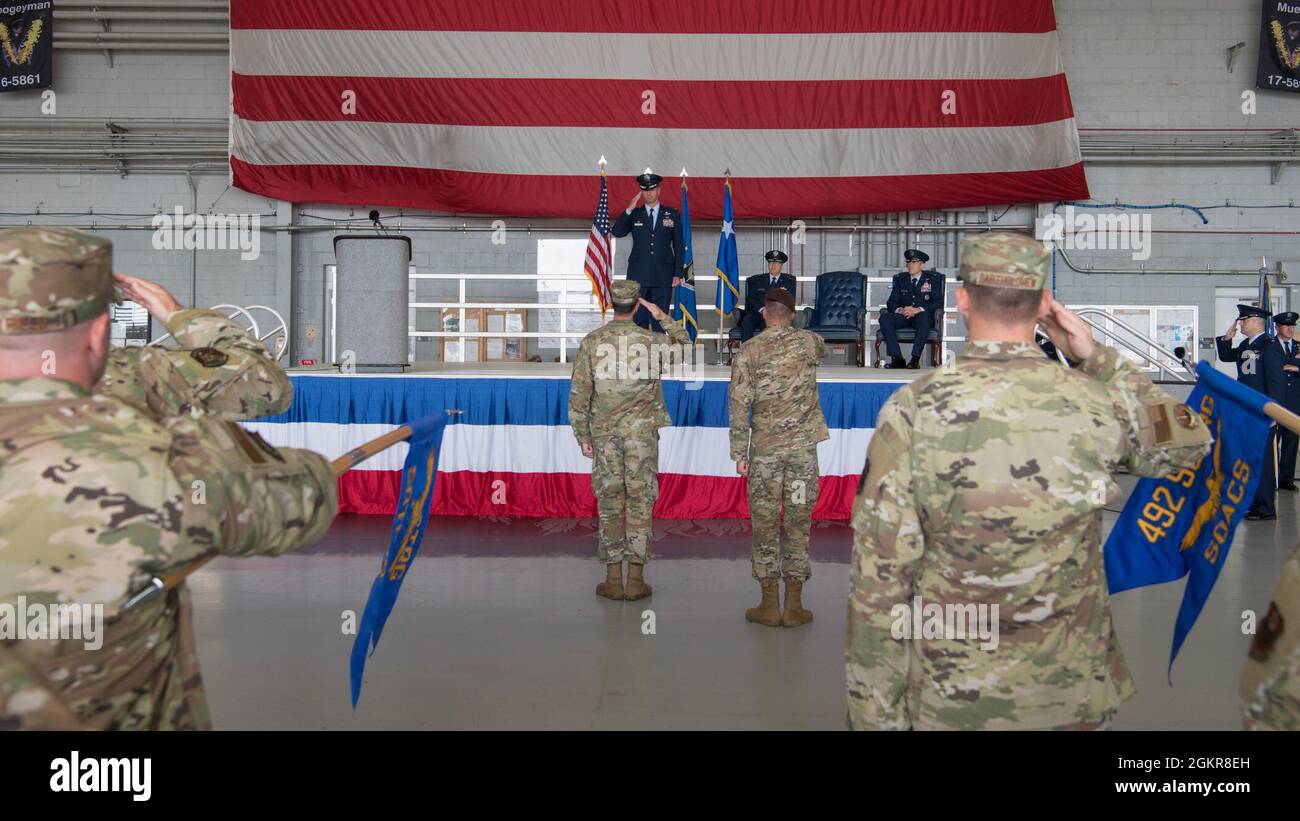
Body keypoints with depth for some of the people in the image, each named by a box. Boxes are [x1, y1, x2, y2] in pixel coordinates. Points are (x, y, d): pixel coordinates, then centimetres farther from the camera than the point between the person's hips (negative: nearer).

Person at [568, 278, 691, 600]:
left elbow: (579, 393, -3)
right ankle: (636, 580, 7)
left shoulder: (592, 341, -2)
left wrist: (582, 436, 4)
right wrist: (663, 318, 16)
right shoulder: (651, 341, -3)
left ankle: (613, 579, 10)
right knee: (640, 502, 4)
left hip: (604, 432, 1)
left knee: (609, 502, 7)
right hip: (641, 432, -1)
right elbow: (686, 344, 18)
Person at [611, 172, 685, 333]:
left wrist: (678, 273, 1)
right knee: (638, 321, 1)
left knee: (660, 321, 2)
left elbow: (679, 246, 7)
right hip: (638, 277, 0)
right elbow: (617, 232, -6)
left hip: (663, 277, 0)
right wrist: (629, 209, -14)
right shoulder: (634, 214, 8)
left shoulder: (672, 214, 7)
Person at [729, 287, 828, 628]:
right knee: (798, 523, 6)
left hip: (765, 450, -1)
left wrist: (739, 453, -1)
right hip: (803, 447, 1)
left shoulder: (749, 351, -4)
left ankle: (769, 605, 11)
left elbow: (739, 404, -7)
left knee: (764, 524, 7)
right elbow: (823, 351, 27)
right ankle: (794, 606, 11)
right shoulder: (808, 342, 1)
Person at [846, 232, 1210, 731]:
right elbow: (1190, 443, 15)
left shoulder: (912, 410, -15)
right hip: (1074, 694, 2)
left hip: (949, 700, -2)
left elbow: (879, 577, -14)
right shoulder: (1099, 403, -9)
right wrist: (1097, 359, 9)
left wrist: (875, 714, -4)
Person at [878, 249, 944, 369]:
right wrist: (900, 310, -16)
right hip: (904, 316, 3)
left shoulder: (932, 279, 7)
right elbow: (891, 303, 8)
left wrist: (918, 310, -20)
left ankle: (915, 359, -40)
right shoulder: (900, 279, 15)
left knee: (924, 316, -39)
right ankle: (897, 358, -33)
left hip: (923, 316, -3)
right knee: (884, 317, -27)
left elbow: (938, 302, -4)